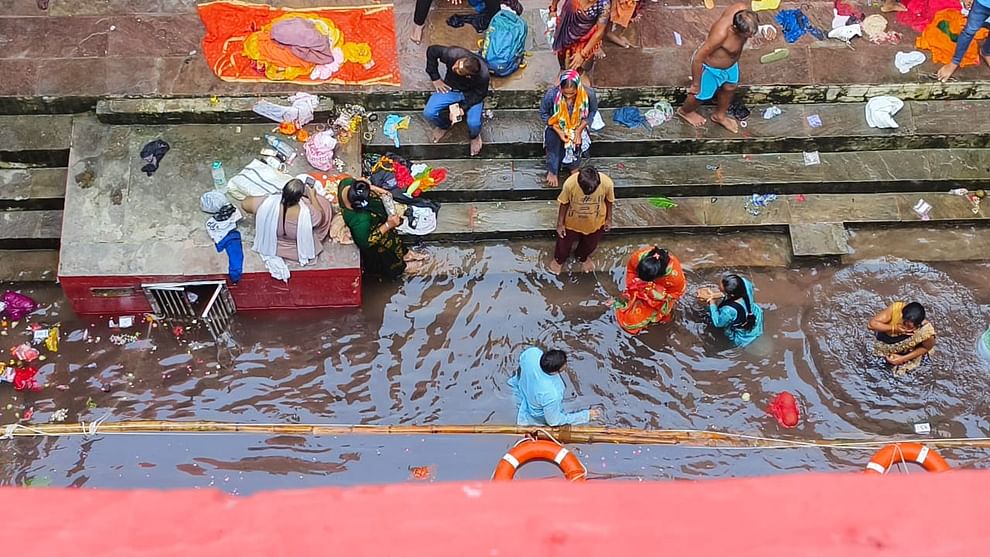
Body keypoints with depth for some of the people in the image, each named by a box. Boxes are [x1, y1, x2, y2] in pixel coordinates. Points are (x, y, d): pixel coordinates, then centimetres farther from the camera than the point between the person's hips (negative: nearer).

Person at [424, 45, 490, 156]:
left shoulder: (482, 74, -35)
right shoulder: (452, 54, -33)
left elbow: (480, 94, -15)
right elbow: (432, 50, -13)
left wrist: (463, 107, -25)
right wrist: (435, 78, -9)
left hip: (471, 94, -2)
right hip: (450, 88, 2)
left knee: (474, 123, -26)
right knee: (428, 114, -17)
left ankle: (475, 135, 15)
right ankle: (444, 126, 21)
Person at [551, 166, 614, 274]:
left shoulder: (607, 183, -33)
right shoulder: (570, 183, -36)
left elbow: (609, 201, -10)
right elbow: (564, 203, -16)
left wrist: (609, 219, 3)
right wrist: (560, 223, -6)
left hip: (595, 222, 1)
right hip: (572, 221, -1)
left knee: (590, 244, 28)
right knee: (564, 242, 23)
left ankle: (582, 257, 62)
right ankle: (559, 259, 57)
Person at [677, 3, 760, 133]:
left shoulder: (742, 8, -29)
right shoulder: (720, 34, -45)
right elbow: (698, 59, -32)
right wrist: (695, 83, -19)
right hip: (711, 68, -7)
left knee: (730, 87, 29)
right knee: (702, 94, 21)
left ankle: (720, 115, 58)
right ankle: (685, 111, 55)